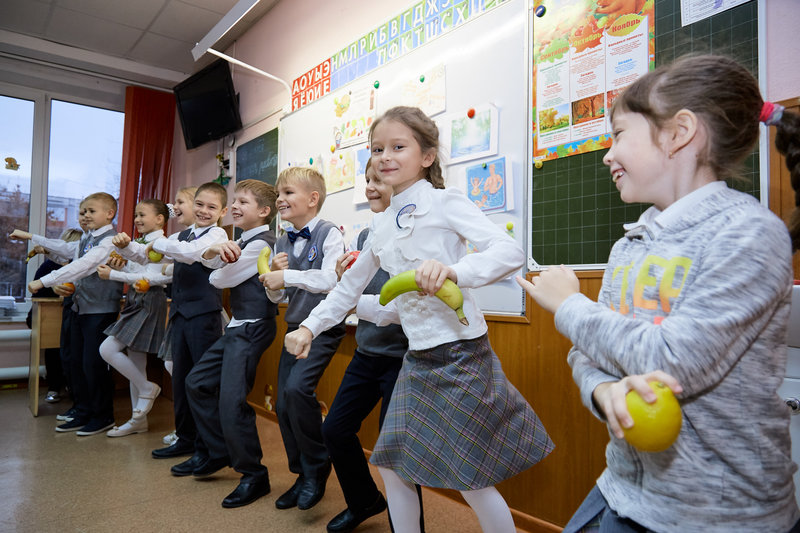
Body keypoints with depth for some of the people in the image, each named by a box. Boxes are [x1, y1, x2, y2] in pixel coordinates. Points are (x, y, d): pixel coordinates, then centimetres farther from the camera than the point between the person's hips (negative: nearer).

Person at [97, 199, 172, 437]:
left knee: (108, 349, -12)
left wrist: (112, 274, -15)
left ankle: (147, 388, 5)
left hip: (149, 303, -9)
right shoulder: (142, 243, 16)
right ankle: (138, 419, 20)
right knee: (135, 360, 11)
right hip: (136, 301, 9)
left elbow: (149, 276, -20)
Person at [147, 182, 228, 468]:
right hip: (180, 313, 8)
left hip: (204, 315, -8)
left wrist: (158, 242, -11)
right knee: (180, 378, 15)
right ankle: (186, 439, 30)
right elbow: (145, 253, 17)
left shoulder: (217, 235, -7)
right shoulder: (181, 235, 16)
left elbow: (190, 252, -25)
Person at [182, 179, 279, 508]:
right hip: (237, 326, 10)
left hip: (252, 328, -10)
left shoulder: (261, 244, -15)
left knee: (231, 401, -12)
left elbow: (219, 280, -14)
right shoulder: (242, 243, 17)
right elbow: (207, 259, 7)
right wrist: (217, 250, -16)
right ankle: (219, 452, 29)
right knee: (197, 383, 15)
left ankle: (254, 475, 4)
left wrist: (219, 268, 10)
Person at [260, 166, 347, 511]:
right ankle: (303, 474, 25)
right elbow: (276, 296, 10)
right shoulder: (282, 242, 9)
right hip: (295, 327, 7)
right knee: (283, 404, 5)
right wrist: (275, 276, -10)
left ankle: (317, 469, -2)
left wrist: (287, 276, -22)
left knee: (297, 387, -24)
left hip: (324, 328, -7)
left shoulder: (329, 234, -10)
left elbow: (330, 280, -23)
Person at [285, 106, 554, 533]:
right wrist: (309, 327, 11)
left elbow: (511, 251, -22)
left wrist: (454, 270, -37)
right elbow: (350, 287, 19)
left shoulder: (445, 202, -9)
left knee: (472, 480, 1)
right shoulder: (381, 224, 10)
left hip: (460, 353, -7)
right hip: (417, 358, 7)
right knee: (392, 465, 13)